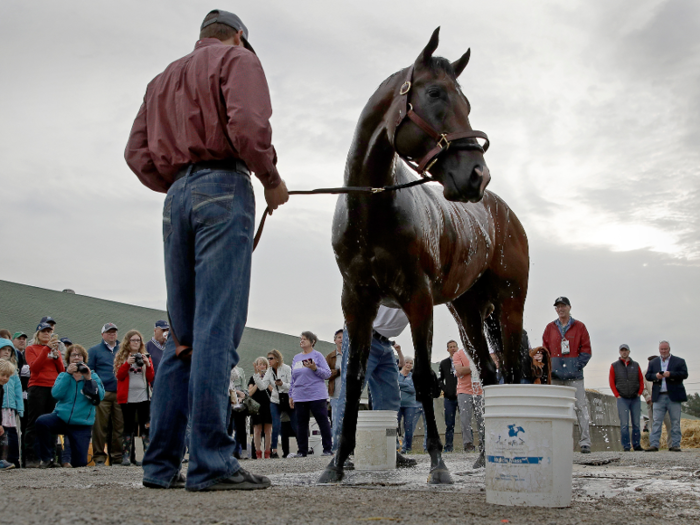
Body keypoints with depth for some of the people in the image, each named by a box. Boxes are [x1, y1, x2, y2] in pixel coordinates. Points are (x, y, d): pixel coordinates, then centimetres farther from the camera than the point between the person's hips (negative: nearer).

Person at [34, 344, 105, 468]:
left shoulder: (92, 376, 7)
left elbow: (99, 396, -9)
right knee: (41, 422, -32)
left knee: (79, 463, -7)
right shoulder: (63, 375, 10)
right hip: (61, 418, 1)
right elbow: (56, 394, -9)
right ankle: (47, 459, -13)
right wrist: (68, 374, -13)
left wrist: (89, 379, -16)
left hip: (82, 424, -1)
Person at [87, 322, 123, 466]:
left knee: (119, 427, 1)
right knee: (100, 427, -4)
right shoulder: (94, 350, 10)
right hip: (102, 394, -3)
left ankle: (117, 457, 7)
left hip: (120, 394, 3)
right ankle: (99, 457, 2)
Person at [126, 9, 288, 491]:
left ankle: (161, 463, 7)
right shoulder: (238, 59, 7)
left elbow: (138, 153, 17)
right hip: (223, 188, -7)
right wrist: (272, 180, -1)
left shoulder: (165, 77, 27)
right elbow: (247, 126, -13)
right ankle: (211, 462, -15)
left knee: (182, 334, 8)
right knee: (217, 329, -12)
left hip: (176, 196, 7)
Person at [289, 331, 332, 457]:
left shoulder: (317, 355, 1)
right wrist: (291, 396, 16)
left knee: (323, 422, -3)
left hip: (317, 396, -5)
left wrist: (315, 368, -18)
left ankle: (328, 449, 3)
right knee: (301, 424, 6)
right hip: (299, 397, 5)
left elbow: (327, 374, -4)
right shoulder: (296, 358, 16)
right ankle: (302, 451, 12)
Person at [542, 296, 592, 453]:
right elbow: (544, 351, 14)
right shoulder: (550, 328, 13)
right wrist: (549, 369, 0)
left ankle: (585, 442, -2)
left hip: (574, 375, -2)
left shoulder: (579, 327, 7)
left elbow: (586, 350, 4)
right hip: (555, 375, 2)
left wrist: (577, 367, -8)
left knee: (581, 407, -5)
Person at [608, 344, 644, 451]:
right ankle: (626, 446, -3)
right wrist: (617, 395, -3)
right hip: (622, 399, -2)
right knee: (624, 424, -6)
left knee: (636, 423, 4)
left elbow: (641, 380, 12)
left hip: (635, 399, 2)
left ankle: (637, 445, 13)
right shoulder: (614, 366, 5)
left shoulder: (635, 365, 9)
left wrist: (639, 393, 1)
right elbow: (611, 382, 4)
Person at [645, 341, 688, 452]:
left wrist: (670, 374, -18)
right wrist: (656, 376, -13)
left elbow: (684, 374, -5)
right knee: (656, 422, -2)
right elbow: (648, 376, 8)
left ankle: (675, 445, 7)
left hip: (674, 396, -2)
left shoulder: (679, 361, 7)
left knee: (675, 422, 2)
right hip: (659, 396, 2)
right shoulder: (653, 363, 16)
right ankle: (653, 445, -5)